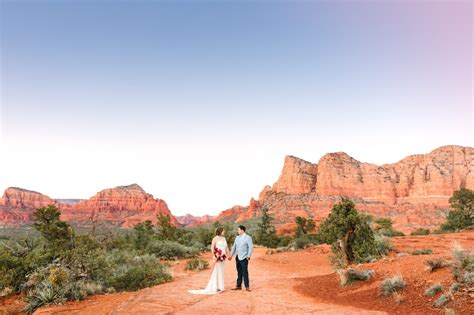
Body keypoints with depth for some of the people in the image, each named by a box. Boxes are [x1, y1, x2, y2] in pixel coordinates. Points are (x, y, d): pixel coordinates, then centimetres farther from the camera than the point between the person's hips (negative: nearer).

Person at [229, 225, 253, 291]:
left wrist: (248, 256, -16)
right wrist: (231, 255, 11)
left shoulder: (248, 238, -7)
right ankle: (238, 286, 18)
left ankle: (247, 287, 5)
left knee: (245, 273, -3)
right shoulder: (237, 238, 11)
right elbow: (234, 247, 16)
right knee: (239, 272, 10)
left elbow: (251, 247, -10)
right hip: (238, 258, 6)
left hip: (244, 258, -6)